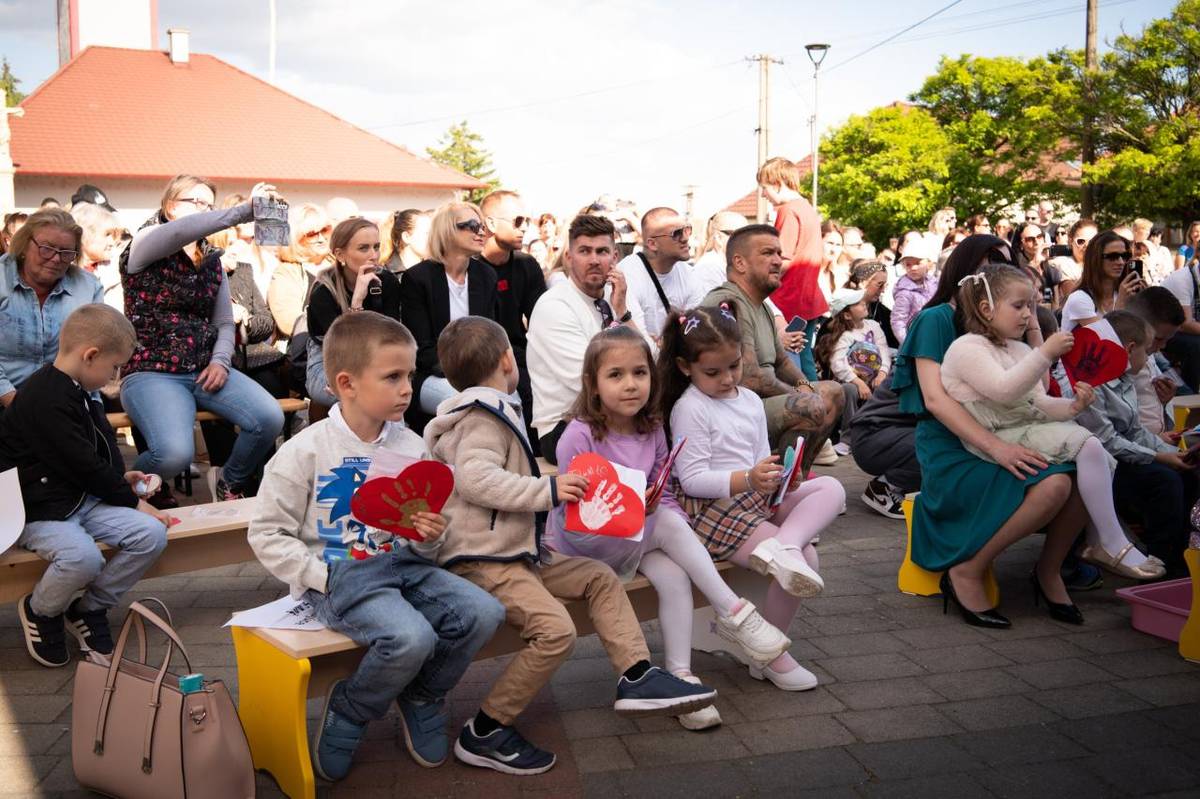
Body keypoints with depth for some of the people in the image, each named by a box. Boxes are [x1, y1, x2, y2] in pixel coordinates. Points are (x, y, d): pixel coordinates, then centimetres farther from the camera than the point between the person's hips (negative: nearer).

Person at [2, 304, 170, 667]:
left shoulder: (73, 390, 10)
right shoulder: (44, 400, -21)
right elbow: (83, 466, -19)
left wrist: (119, 479, 12)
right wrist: (132, 501, -10)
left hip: (82, 499, 9)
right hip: (38, 511, -9)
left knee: (151, 534, -12)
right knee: (83, 557, -34)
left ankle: (88, 609, 7)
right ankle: (39, 611, 2)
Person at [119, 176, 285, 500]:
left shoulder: (212, 261, 17)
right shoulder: (144, 247, -1)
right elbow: (178, 232, -25)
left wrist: (220, 360, -6)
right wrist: (246, 210, -32)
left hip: (205, 370, 5)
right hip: (151, 372, -5)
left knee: (270, 418, -21)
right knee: (175, 453, -31)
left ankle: (232, 484, 9)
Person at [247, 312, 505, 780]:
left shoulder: (411, 448, 5)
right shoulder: (304, 452, -10)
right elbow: (265, 535, -6)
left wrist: (431, 532, -5)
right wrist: (320, 576, -15)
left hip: (401, 563, 6)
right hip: (337, 575, -5)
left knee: (482, 613, -15)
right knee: (411, 637, -30)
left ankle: (421, 698, 12)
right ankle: (349, 712, 2)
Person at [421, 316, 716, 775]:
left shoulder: (489, 414, 20)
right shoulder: (484, 417, -12)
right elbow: (475, 478, -28)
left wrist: (548, 488, 28)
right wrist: (547, 490, -27)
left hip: (514, 551, 11)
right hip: (481, 560, -11)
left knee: (600, 578, 9)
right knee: (555, 630, -26)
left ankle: (636, 677, 4)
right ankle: (484, 734, -13)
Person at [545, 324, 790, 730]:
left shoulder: (652, 431, 3)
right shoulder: (579, 435, -18)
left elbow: (665, 495, 7)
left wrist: (679, 529, -13)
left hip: (640, 538, 5)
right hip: (584, 543, -5)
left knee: (674, 576, -23)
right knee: (670, 523, -25)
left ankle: (680, 674, -15)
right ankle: (733, 612, -16)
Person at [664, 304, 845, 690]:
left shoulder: (750, 400, 13)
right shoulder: (690, 408, -10)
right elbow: (692, 479, -17)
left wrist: (776, 477, -5)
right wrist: (747, 479, -30)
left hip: (757, 498, 8)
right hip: (713, 509, -8)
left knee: (832, 489, -11)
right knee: (806, 559, -19)